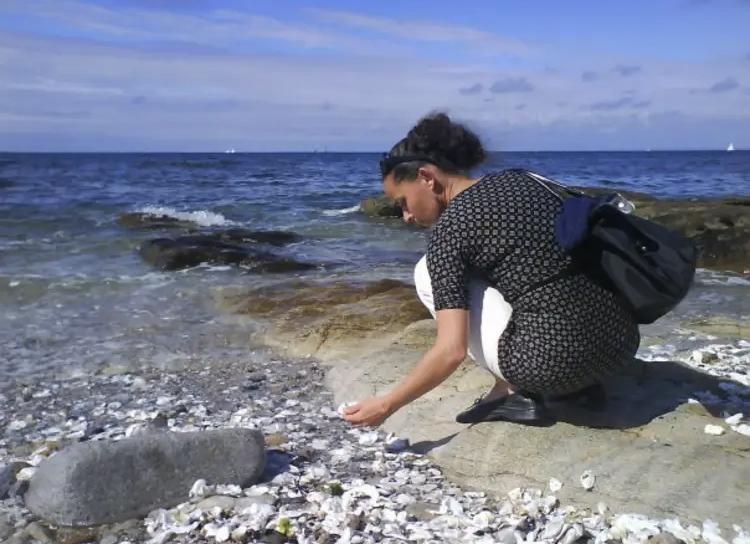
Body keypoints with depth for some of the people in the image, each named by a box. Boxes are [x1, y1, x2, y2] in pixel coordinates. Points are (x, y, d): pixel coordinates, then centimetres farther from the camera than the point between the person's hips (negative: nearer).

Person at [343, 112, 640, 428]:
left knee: (427, 275, 7)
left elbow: (452, 351, -12)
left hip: (553, 361, -7)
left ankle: (513, 391, 4)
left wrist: (387, 405, 0)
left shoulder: (451, 227, -7)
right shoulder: (522, 179, 13)